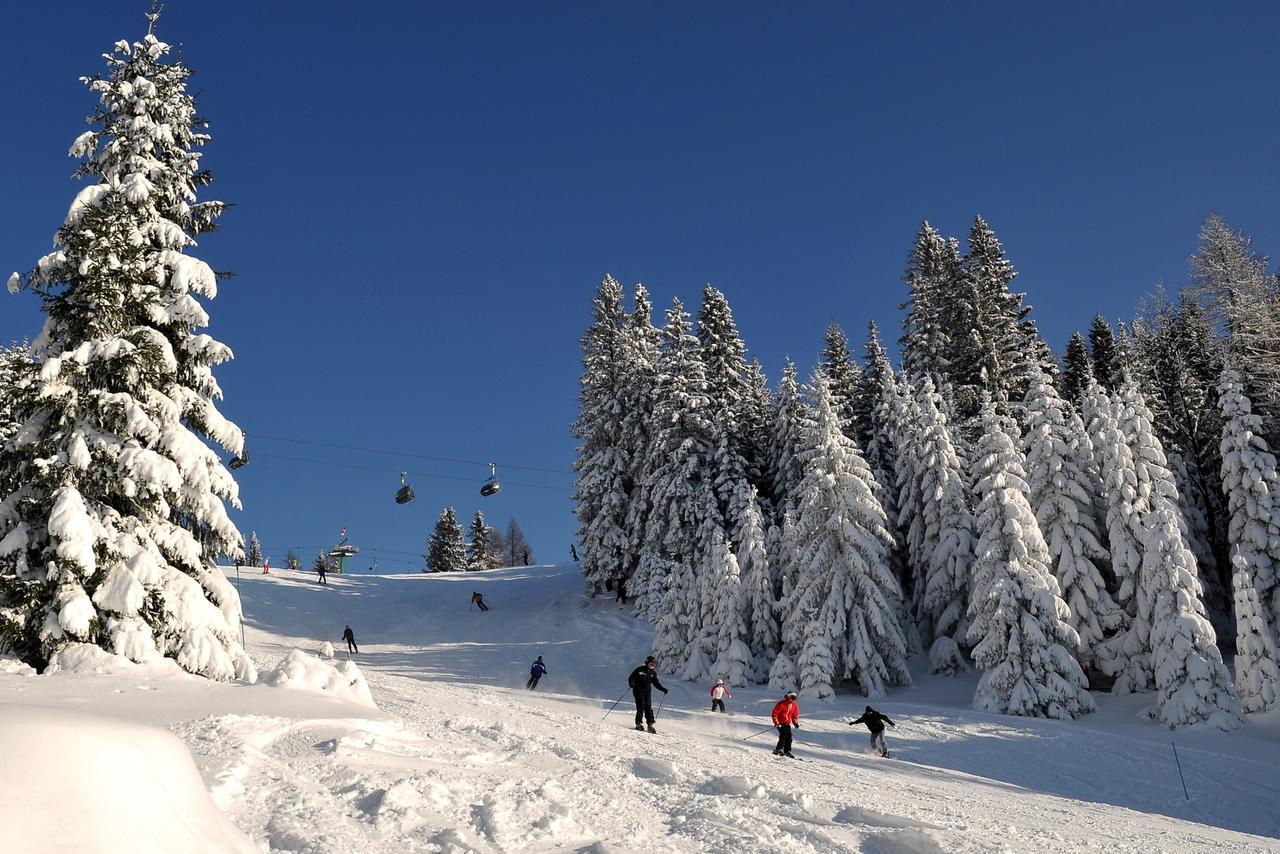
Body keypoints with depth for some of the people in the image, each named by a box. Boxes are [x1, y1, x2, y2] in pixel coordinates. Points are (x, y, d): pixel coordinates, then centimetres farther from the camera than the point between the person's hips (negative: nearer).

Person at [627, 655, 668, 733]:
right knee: (640, 707, -13)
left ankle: (650, 725, -6)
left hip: (647, 692, 4)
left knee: (649, 708, -6)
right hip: (638, 691, -4)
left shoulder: (653, 673, 10)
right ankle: (638, 724, -6)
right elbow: (631, 678, -3)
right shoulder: (639, 670, -4)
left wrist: (663, 689, 7)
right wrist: (631, 684, -24)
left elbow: (656, 683, 20)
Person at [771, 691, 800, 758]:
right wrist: (776, 723, -19)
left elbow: (795, 715, 19)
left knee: (789, 736, -3)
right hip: (780, 723, -6)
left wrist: (796, 723, 2)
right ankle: (778, 750, -19)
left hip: (787, 724, 6)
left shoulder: (794, 706, 7)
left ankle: (787, 751, 6)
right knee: (783, 735, -22)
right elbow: (775, 713, -13)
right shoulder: (781, 704, -14)